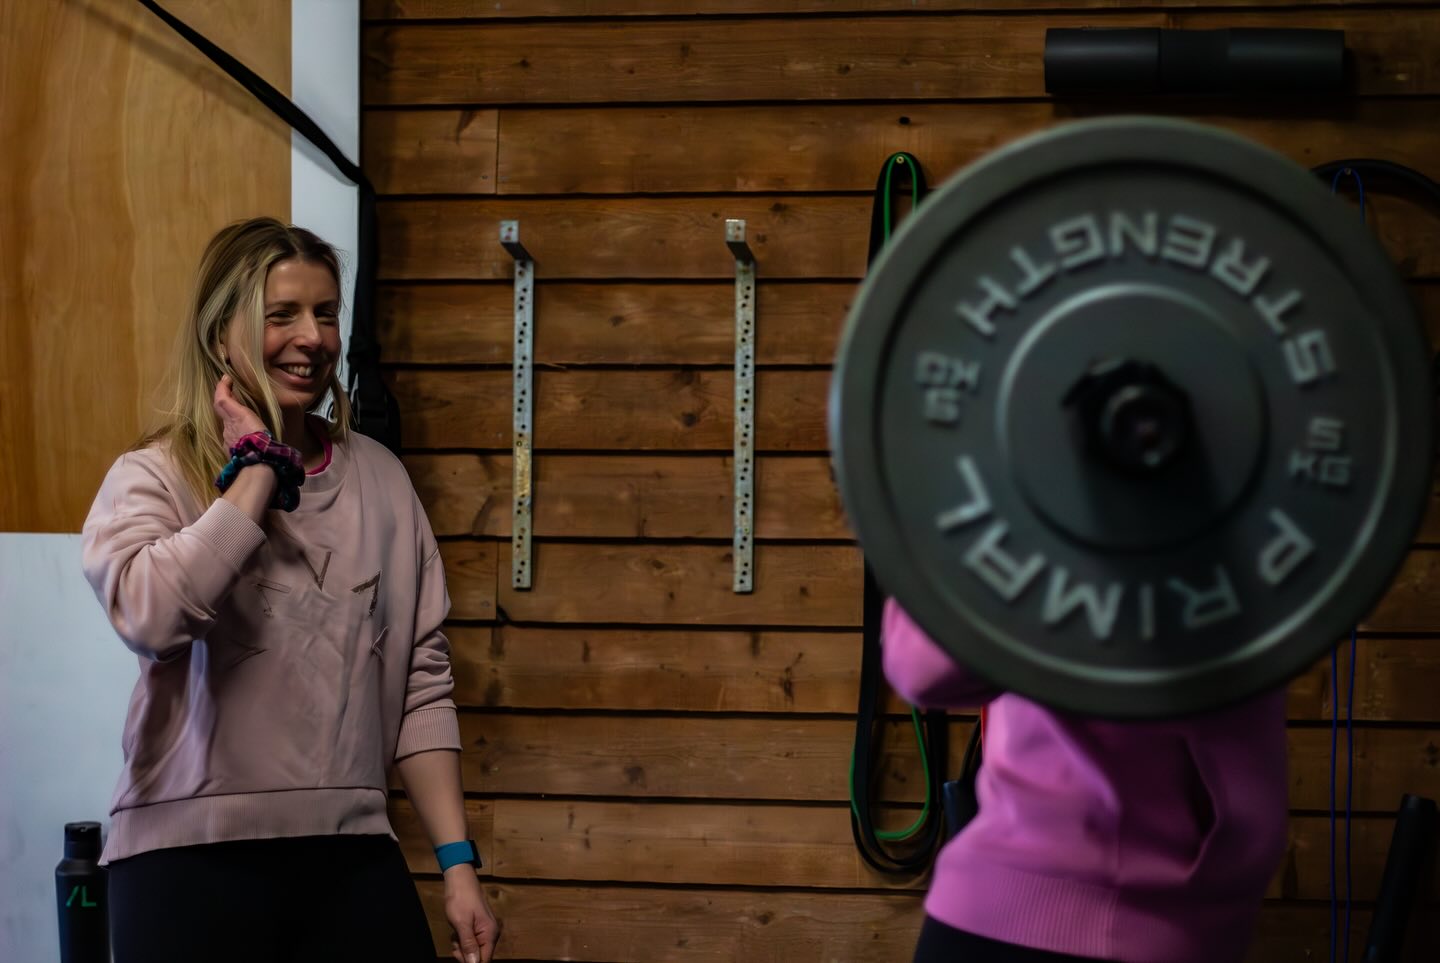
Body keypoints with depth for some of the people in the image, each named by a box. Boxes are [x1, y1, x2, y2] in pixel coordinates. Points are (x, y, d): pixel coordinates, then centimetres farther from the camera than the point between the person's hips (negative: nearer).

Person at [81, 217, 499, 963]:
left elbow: (421, 680, 9)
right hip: (193, 858, -3)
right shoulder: (155, 476, -2)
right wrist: (259, 466, -14)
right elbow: (150, 615, -24)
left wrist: (458, 862, 4)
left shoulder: (379, 477, 8)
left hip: (353, 853, 3)